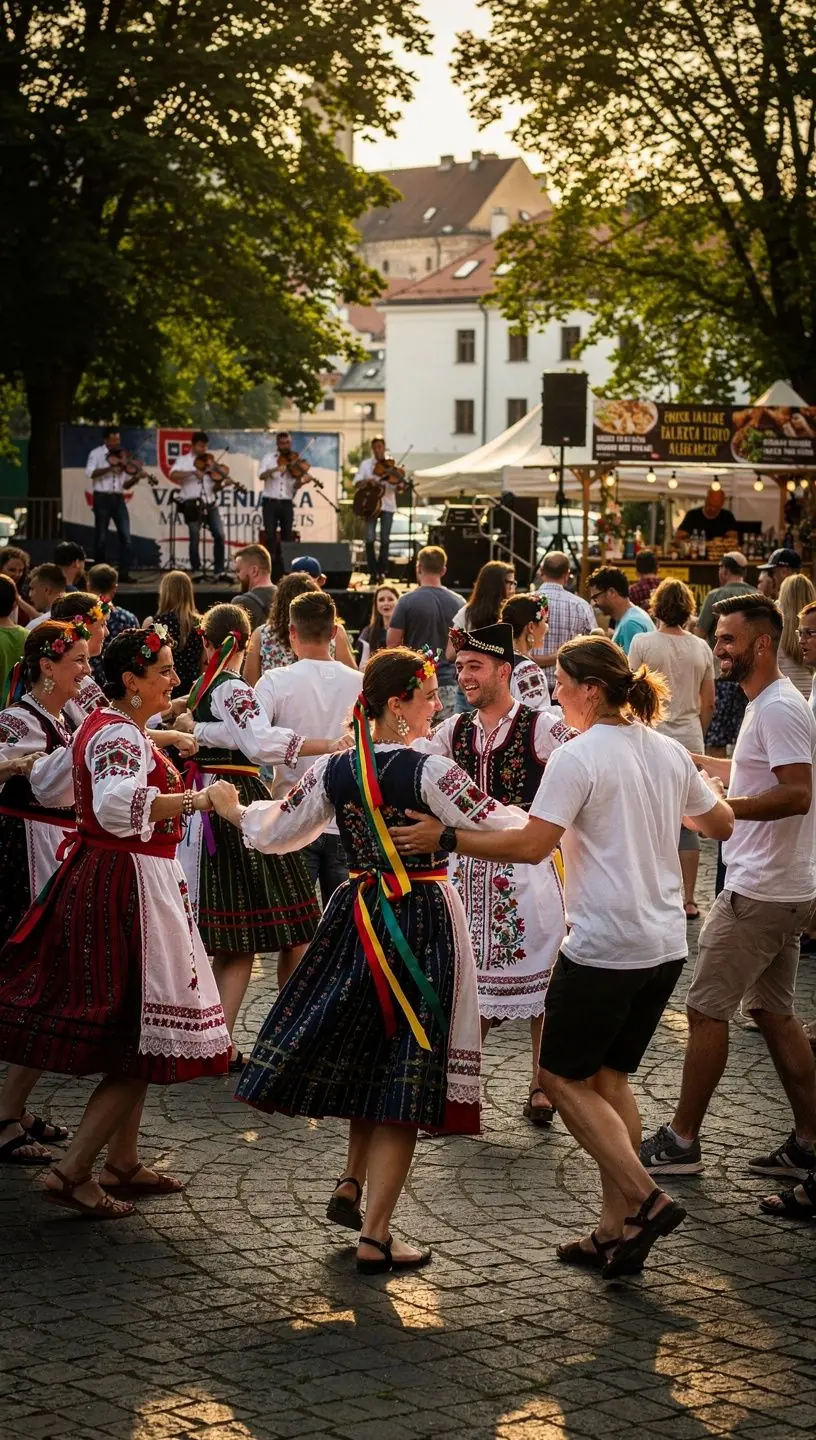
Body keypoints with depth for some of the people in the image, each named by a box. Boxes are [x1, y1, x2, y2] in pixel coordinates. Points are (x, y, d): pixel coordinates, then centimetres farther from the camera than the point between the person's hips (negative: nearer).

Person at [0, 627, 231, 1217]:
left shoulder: (104, 726, 15)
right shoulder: (121, 736, -18)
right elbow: (118, 804, -36)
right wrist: (193, 798, -32)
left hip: (99, 878, 11)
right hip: (130, 885, -11)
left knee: (133, 1039, 18)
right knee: (144, 1041, -8)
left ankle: (123, 1164, 26)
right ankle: (73, 1172, -8)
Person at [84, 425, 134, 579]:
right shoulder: (96, 454, 0)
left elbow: (125, 482, 13)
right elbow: (89, 473, -17)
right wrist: (109, 468, -25)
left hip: (118, 498, 4)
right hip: (102, 498, -4)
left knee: (126, 536, -6)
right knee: (101, 537, 2)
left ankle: (124, 572, -6)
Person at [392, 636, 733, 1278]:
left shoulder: (578, 758, -14)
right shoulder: (669, 751, 8)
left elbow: (531, 845, -19)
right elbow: (721, 823, 20)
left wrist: (445, 838, -13)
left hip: (605, 947, -8)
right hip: (666, 945, 8)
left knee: (564, 1076, 6)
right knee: (610, 1077, 17)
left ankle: (643, 1199, -6)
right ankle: (617, 1230, 15)